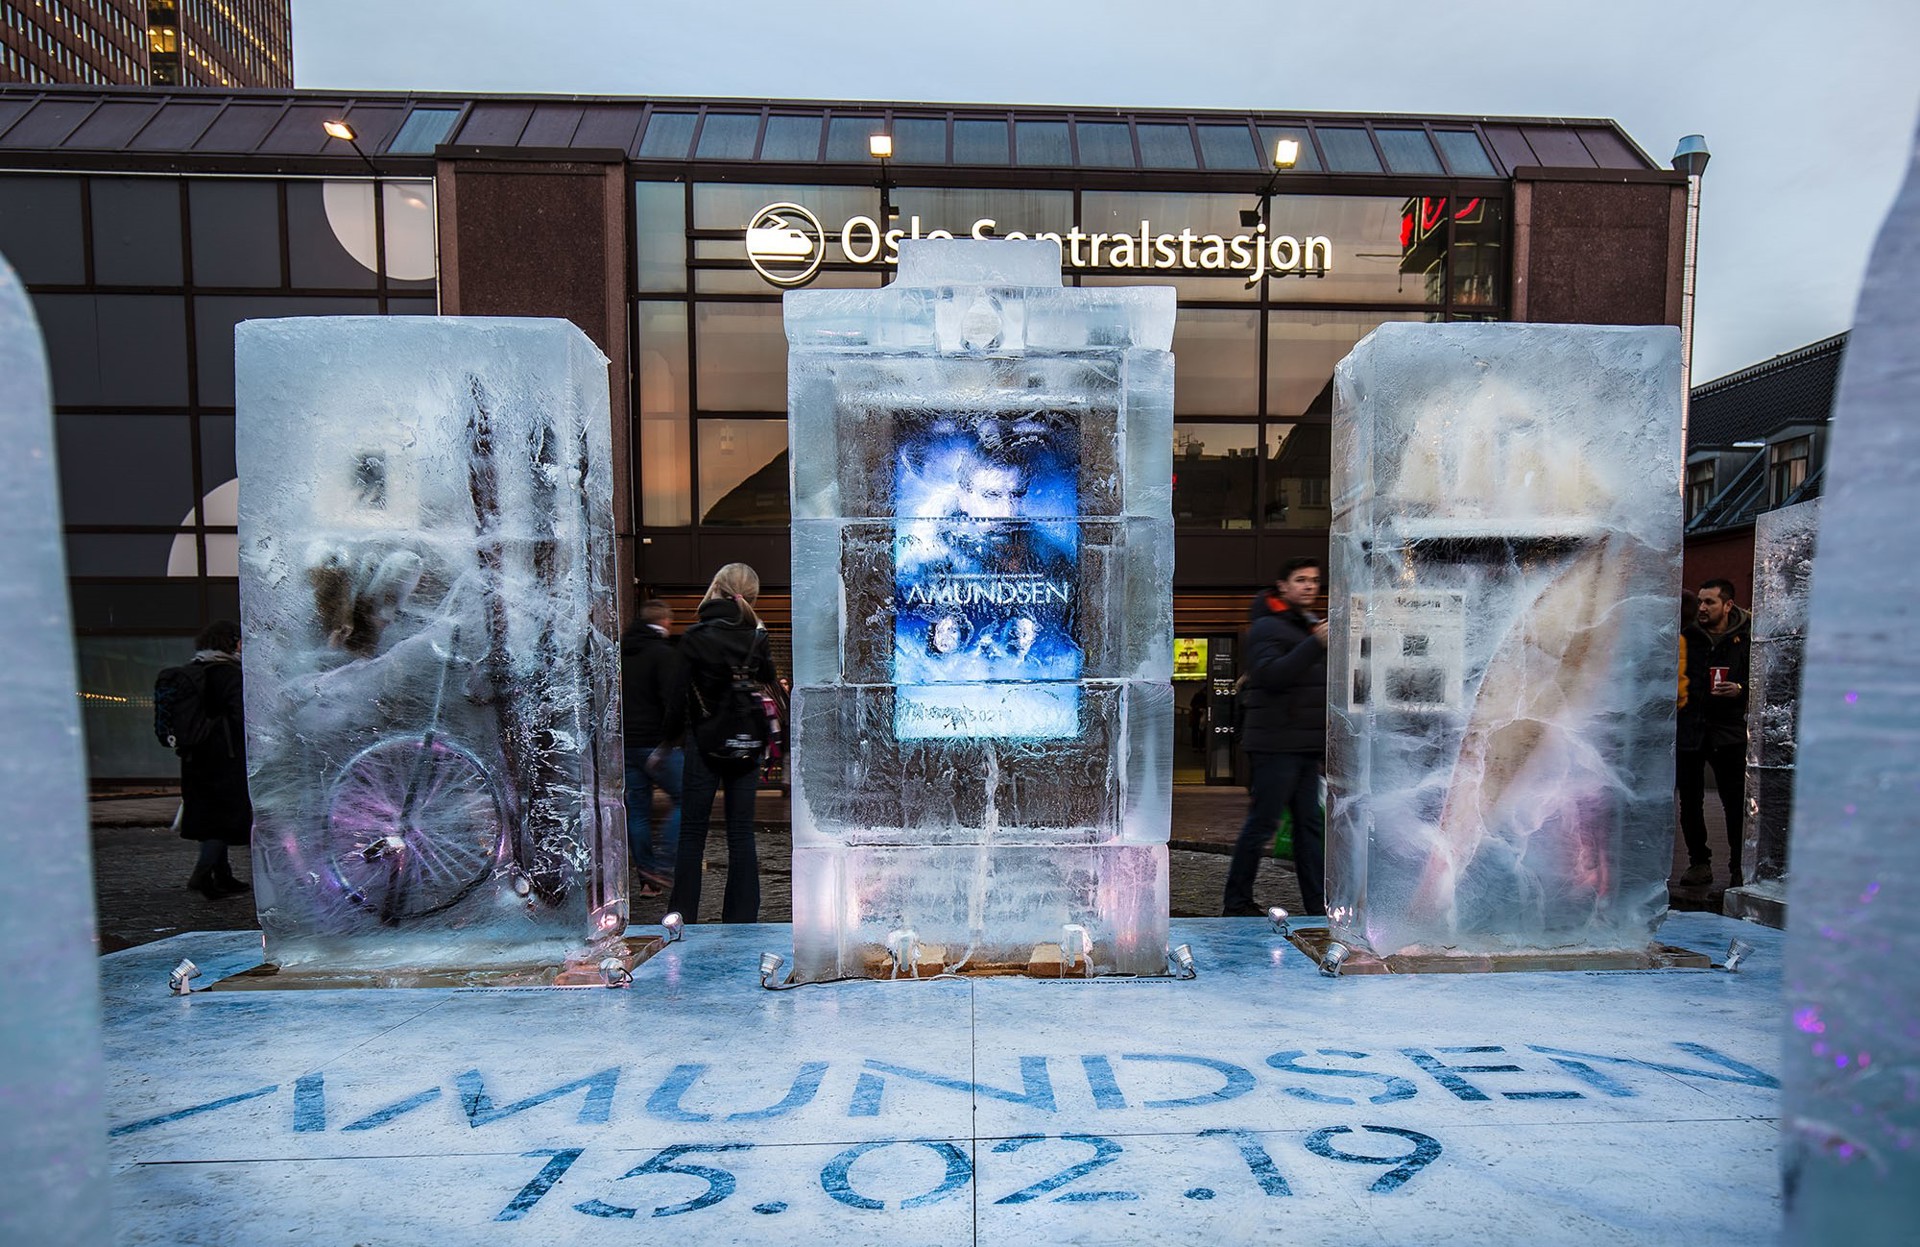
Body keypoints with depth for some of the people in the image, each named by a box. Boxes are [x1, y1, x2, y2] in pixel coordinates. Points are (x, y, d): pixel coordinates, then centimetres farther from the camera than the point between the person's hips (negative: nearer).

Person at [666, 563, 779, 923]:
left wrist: (668, 739, 9)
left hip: (703, 745, -2)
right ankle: (741, 917, 13)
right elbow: (769, 689, 6)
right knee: (741, 834, 8)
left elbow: (680, 695, -5)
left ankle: (683, 916, 13)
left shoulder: (692, 638, -8)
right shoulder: (757, 639, -4)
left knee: (692, 834, 8)